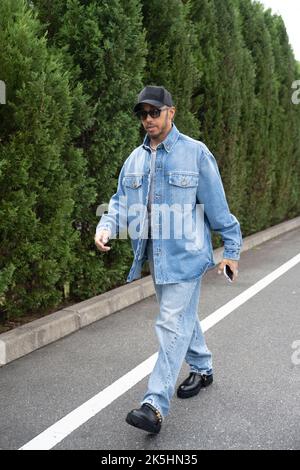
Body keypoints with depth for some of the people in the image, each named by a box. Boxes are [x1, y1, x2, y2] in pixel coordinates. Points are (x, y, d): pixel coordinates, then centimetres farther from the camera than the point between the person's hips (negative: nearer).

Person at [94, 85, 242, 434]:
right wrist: (106, 227, -13)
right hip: (155, 256, 6)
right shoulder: (135, 159, 7)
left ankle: (156, 405, -8)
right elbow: (121, 202, 8)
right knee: (183, 317, 21)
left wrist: (231, 250, -2)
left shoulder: (196, 154, -8)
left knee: (172, 325, -8)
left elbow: (217, 206, -5)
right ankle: (202, 369, 42)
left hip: (185, 255, -6)